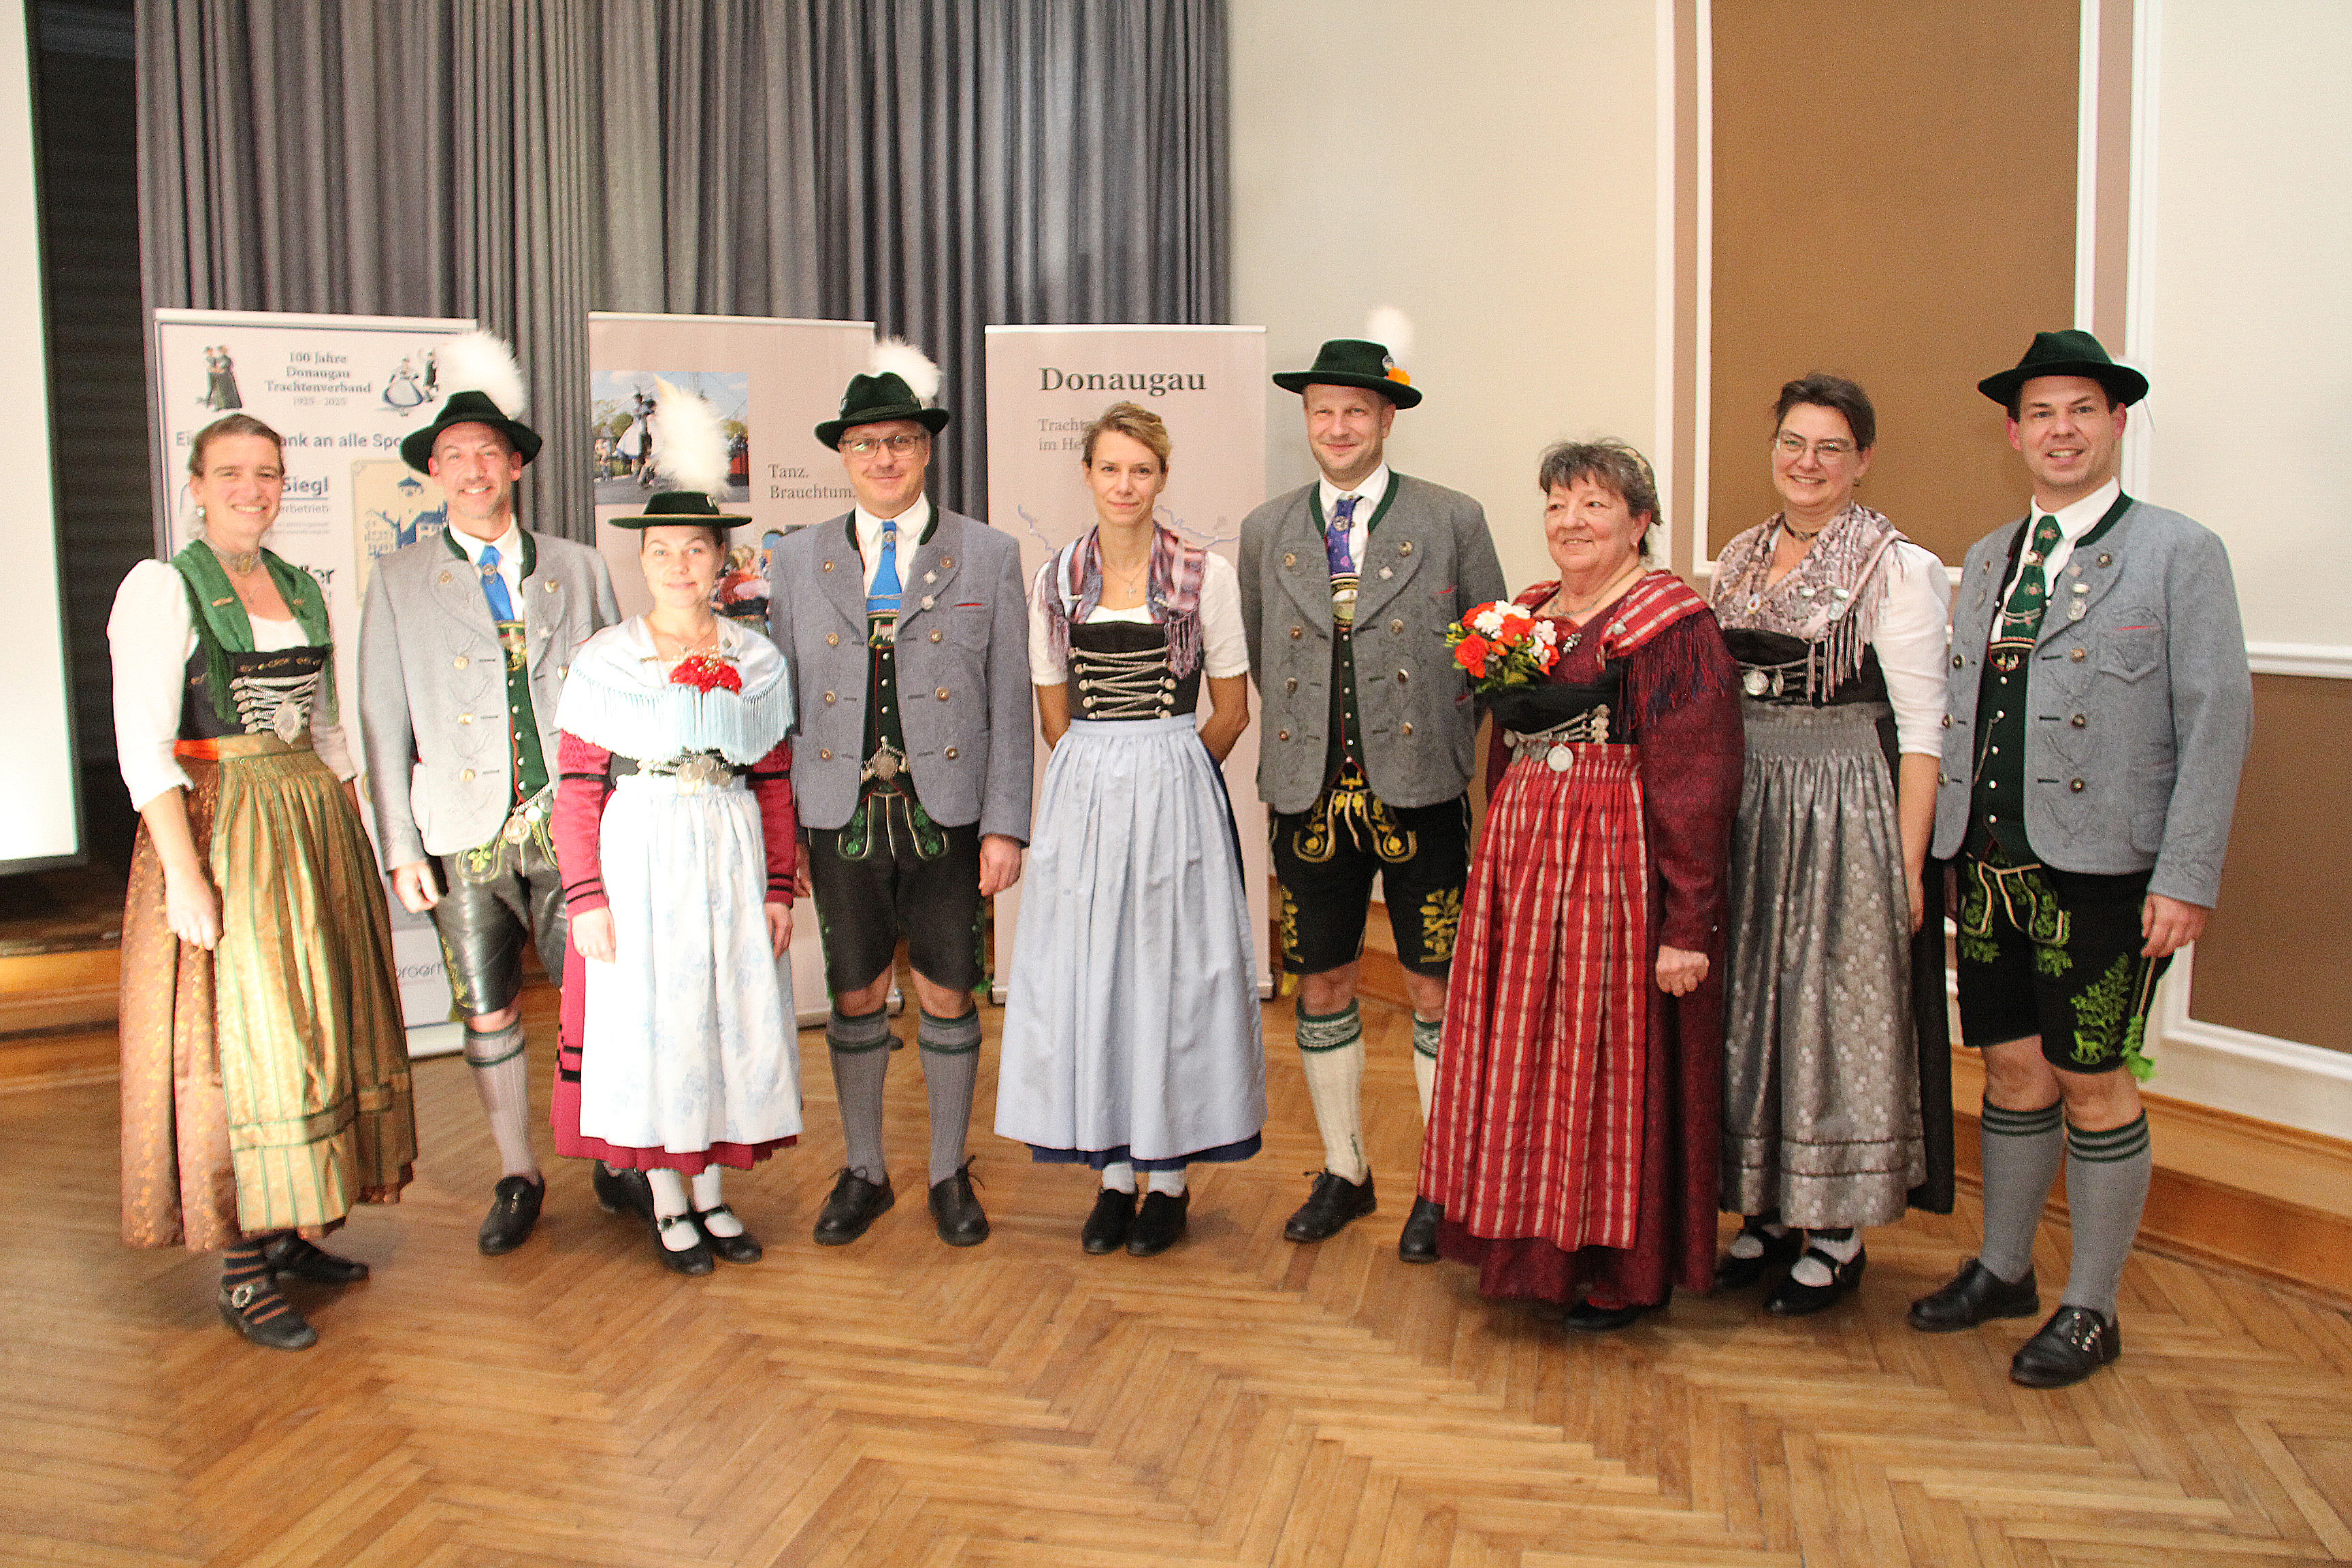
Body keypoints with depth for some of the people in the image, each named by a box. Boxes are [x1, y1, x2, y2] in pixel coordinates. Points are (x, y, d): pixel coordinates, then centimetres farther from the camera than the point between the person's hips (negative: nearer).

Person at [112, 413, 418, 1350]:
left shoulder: (304, 590, 13)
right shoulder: (162, 588, -6)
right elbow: (142, 743, -12)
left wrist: (351, 841, 12)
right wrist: (184, 874, -19)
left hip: (316, 821, 7)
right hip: (219, 830, -6)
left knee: (318, 1026, 9)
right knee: (235, 1039, -5)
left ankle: (289, 1235, 22)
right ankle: (241, 1273, 4)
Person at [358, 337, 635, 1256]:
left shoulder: (579, 569, 9)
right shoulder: (399, 583, 6)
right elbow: (383, 724, 4)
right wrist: (401, 850, -1)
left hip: (575, 827, 0)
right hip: (467, 835, 0)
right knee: (488, 1015, 7)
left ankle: (616, 1163, 20)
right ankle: (517, 1179, 23)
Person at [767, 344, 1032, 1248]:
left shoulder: (988, 557, 3)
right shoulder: (797, 561, 7)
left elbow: (1011, 702, 0)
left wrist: (1006, 825, -6)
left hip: (948, 816, -1)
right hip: (841, 817, 1)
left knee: (948, 993, 7)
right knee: (855, 994, 9)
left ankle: (950, 1174, 23)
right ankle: (863, 1173, 26)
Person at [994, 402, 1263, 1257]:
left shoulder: (1206, 575, -2)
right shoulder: (1056, 580, 6)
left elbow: (1232, 712, 3)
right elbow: (1054, 717, 12)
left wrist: (1163, 772, 5)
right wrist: (1104, 771, 8)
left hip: (1176, 795, -3)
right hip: (1085, 795, 3)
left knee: (1171, 971, 2)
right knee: (1090, 975, 5)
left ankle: (1169, 1179, 15)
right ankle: (1115, 1176, 17)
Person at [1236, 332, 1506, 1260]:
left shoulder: (1453, 521, 1)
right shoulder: (1265, 531, 9)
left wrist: (1452, 743, 0)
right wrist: (1303, 734, 10)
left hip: (1419, 791, -2)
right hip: (1310, 797, 3)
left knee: (1435, 987, 3)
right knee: (1321, 985, 9)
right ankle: (1344, 1173, 25)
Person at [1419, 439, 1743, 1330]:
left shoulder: (1670, 626, -10)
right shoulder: (1529, 615, 12)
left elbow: (1695, 785, -15)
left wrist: (1687, 928, -18)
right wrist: (1502, 872, 11)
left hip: (1615, 869, -7)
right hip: (1522, 859, 7)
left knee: (1611, 1061, 2)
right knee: (1523, 1053, 12)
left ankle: (1625, 1272, 19)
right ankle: (1538, 1246, 28)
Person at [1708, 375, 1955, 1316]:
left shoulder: (1897, 568, -8)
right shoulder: (1740, 559, 10)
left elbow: (1921, 727, -10)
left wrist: (1907, 864, -15)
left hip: (1847, 816, -6)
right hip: (1745, 814, 6)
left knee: (1837, 1012, 3)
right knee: (1749, 1010, 11)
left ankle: (1838, 1236, 17)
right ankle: (1768, 1213, 26)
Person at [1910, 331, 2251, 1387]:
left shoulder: (2179, 553, -2)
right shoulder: (1987, 559, 14)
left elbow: (2217, 722, -7)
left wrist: (2186, 879, -13)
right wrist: (1937, 846, 7)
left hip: (2104, 866, -5)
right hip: (1992, 864, 5)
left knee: (2092, 1083, 3)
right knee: (2012, 1068, 13)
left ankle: (2090, 1312, 18)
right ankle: (2002, 1270, 30)